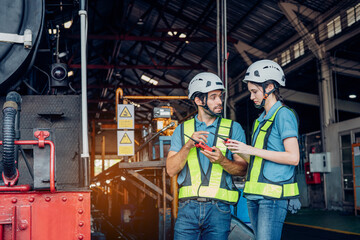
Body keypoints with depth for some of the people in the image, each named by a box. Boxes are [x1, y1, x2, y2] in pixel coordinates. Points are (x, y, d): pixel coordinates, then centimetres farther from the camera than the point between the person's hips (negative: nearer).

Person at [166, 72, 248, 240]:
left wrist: (222, 161, -16)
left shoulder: (233, 128, 8)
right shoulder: (182, 130, 10)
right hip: (188, 207, 1)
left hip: (219, 208, 0)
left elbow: (243, 169, 3)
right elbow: (171, 170, 2)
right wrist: (188, 145, -12)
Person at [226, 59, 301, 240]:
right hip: (254, 195, 8)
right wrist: (239, 151, 3)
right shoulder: (261, 119, 21)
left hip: (274, 195, -8)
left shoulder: (284, 115, -5)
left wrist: (251, 150, -15)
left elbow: (293, 157, -15)